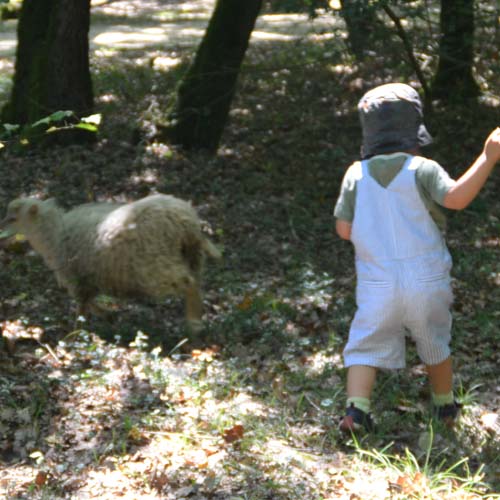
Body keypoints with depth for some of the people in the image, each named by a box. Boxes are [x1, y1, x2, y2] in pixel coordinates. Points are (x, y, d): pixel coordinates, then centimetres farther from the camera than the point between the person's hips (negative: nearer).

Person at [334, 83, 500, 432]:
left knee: (366, 348, 6)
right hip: (427, 282, 0)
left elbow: (344, 230, 0)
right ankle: (445, 406, 36)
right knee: (436, 346, 20)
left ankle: (357, 408, -15)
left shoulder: (356, 175, -1)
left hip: (377, 283, 1)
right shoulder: (422, 169, -9)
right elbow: (457, 197, -26)